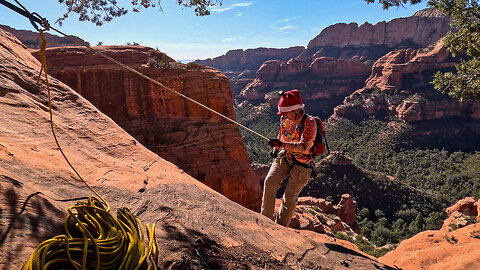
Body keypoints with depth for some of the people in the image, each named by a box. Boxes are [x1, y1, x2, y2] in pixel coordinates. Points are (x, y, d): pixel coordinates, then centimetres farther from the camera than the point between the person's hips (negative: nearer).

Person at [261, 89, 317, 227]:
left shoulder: (309, 122, -20)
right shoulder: (285, 119, 0)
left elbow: (304, 147, -31)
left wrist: (282, 144, -39)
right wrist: (276, 149, 12)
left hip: (301, 163, -5)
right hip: (284, 157, 5)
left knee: (290, 196, -3)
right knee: (269, 182, -15)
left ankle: (280, 227, 17)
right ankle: (266, 218, -1)